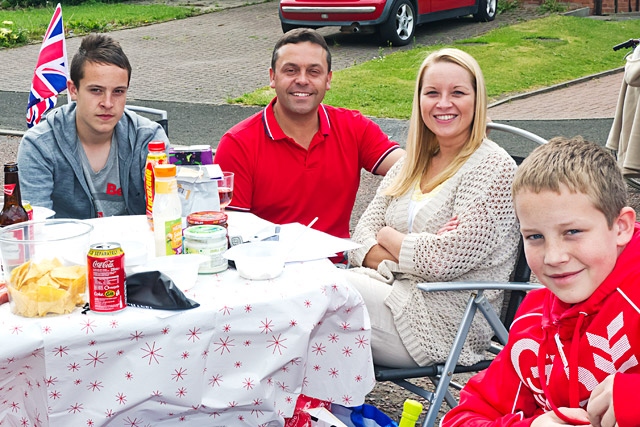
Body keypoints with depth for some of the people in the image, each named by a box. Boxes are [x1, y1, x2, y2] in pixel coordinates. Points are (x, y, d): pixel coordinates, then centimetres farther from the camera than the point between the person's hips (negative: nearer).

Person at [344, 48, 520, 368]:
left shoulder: (493, 169, -9)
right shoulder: (414, 163, 14)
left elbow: (446, 259, -18)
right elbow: (363, 233, 8)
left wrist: (389, 237, -2)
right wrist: (395, 259, -13)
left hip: (444, 321, -6)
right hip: (391, 289, 7)